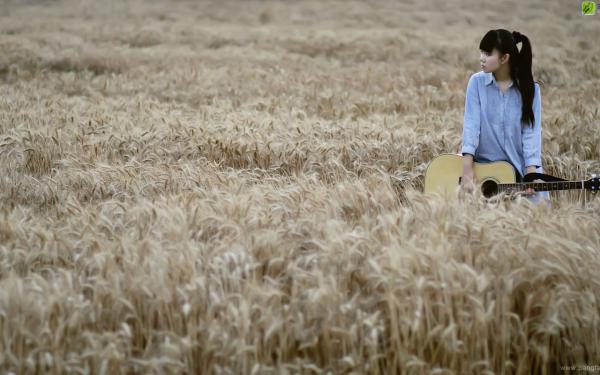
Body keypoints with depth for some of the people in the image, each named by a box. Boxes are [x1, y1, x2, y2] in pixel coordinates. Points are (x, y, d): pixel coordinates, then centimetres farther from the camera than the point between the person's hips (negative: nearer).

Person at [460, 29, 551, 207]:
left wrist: (531, 176, -20)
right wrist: (467, 169, -22)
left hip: (520, 168, 0)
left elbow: (531, 132, -8)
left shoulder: (530, 89, -3)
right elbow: (471, 124, -11)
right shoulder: (477, 82, -2)